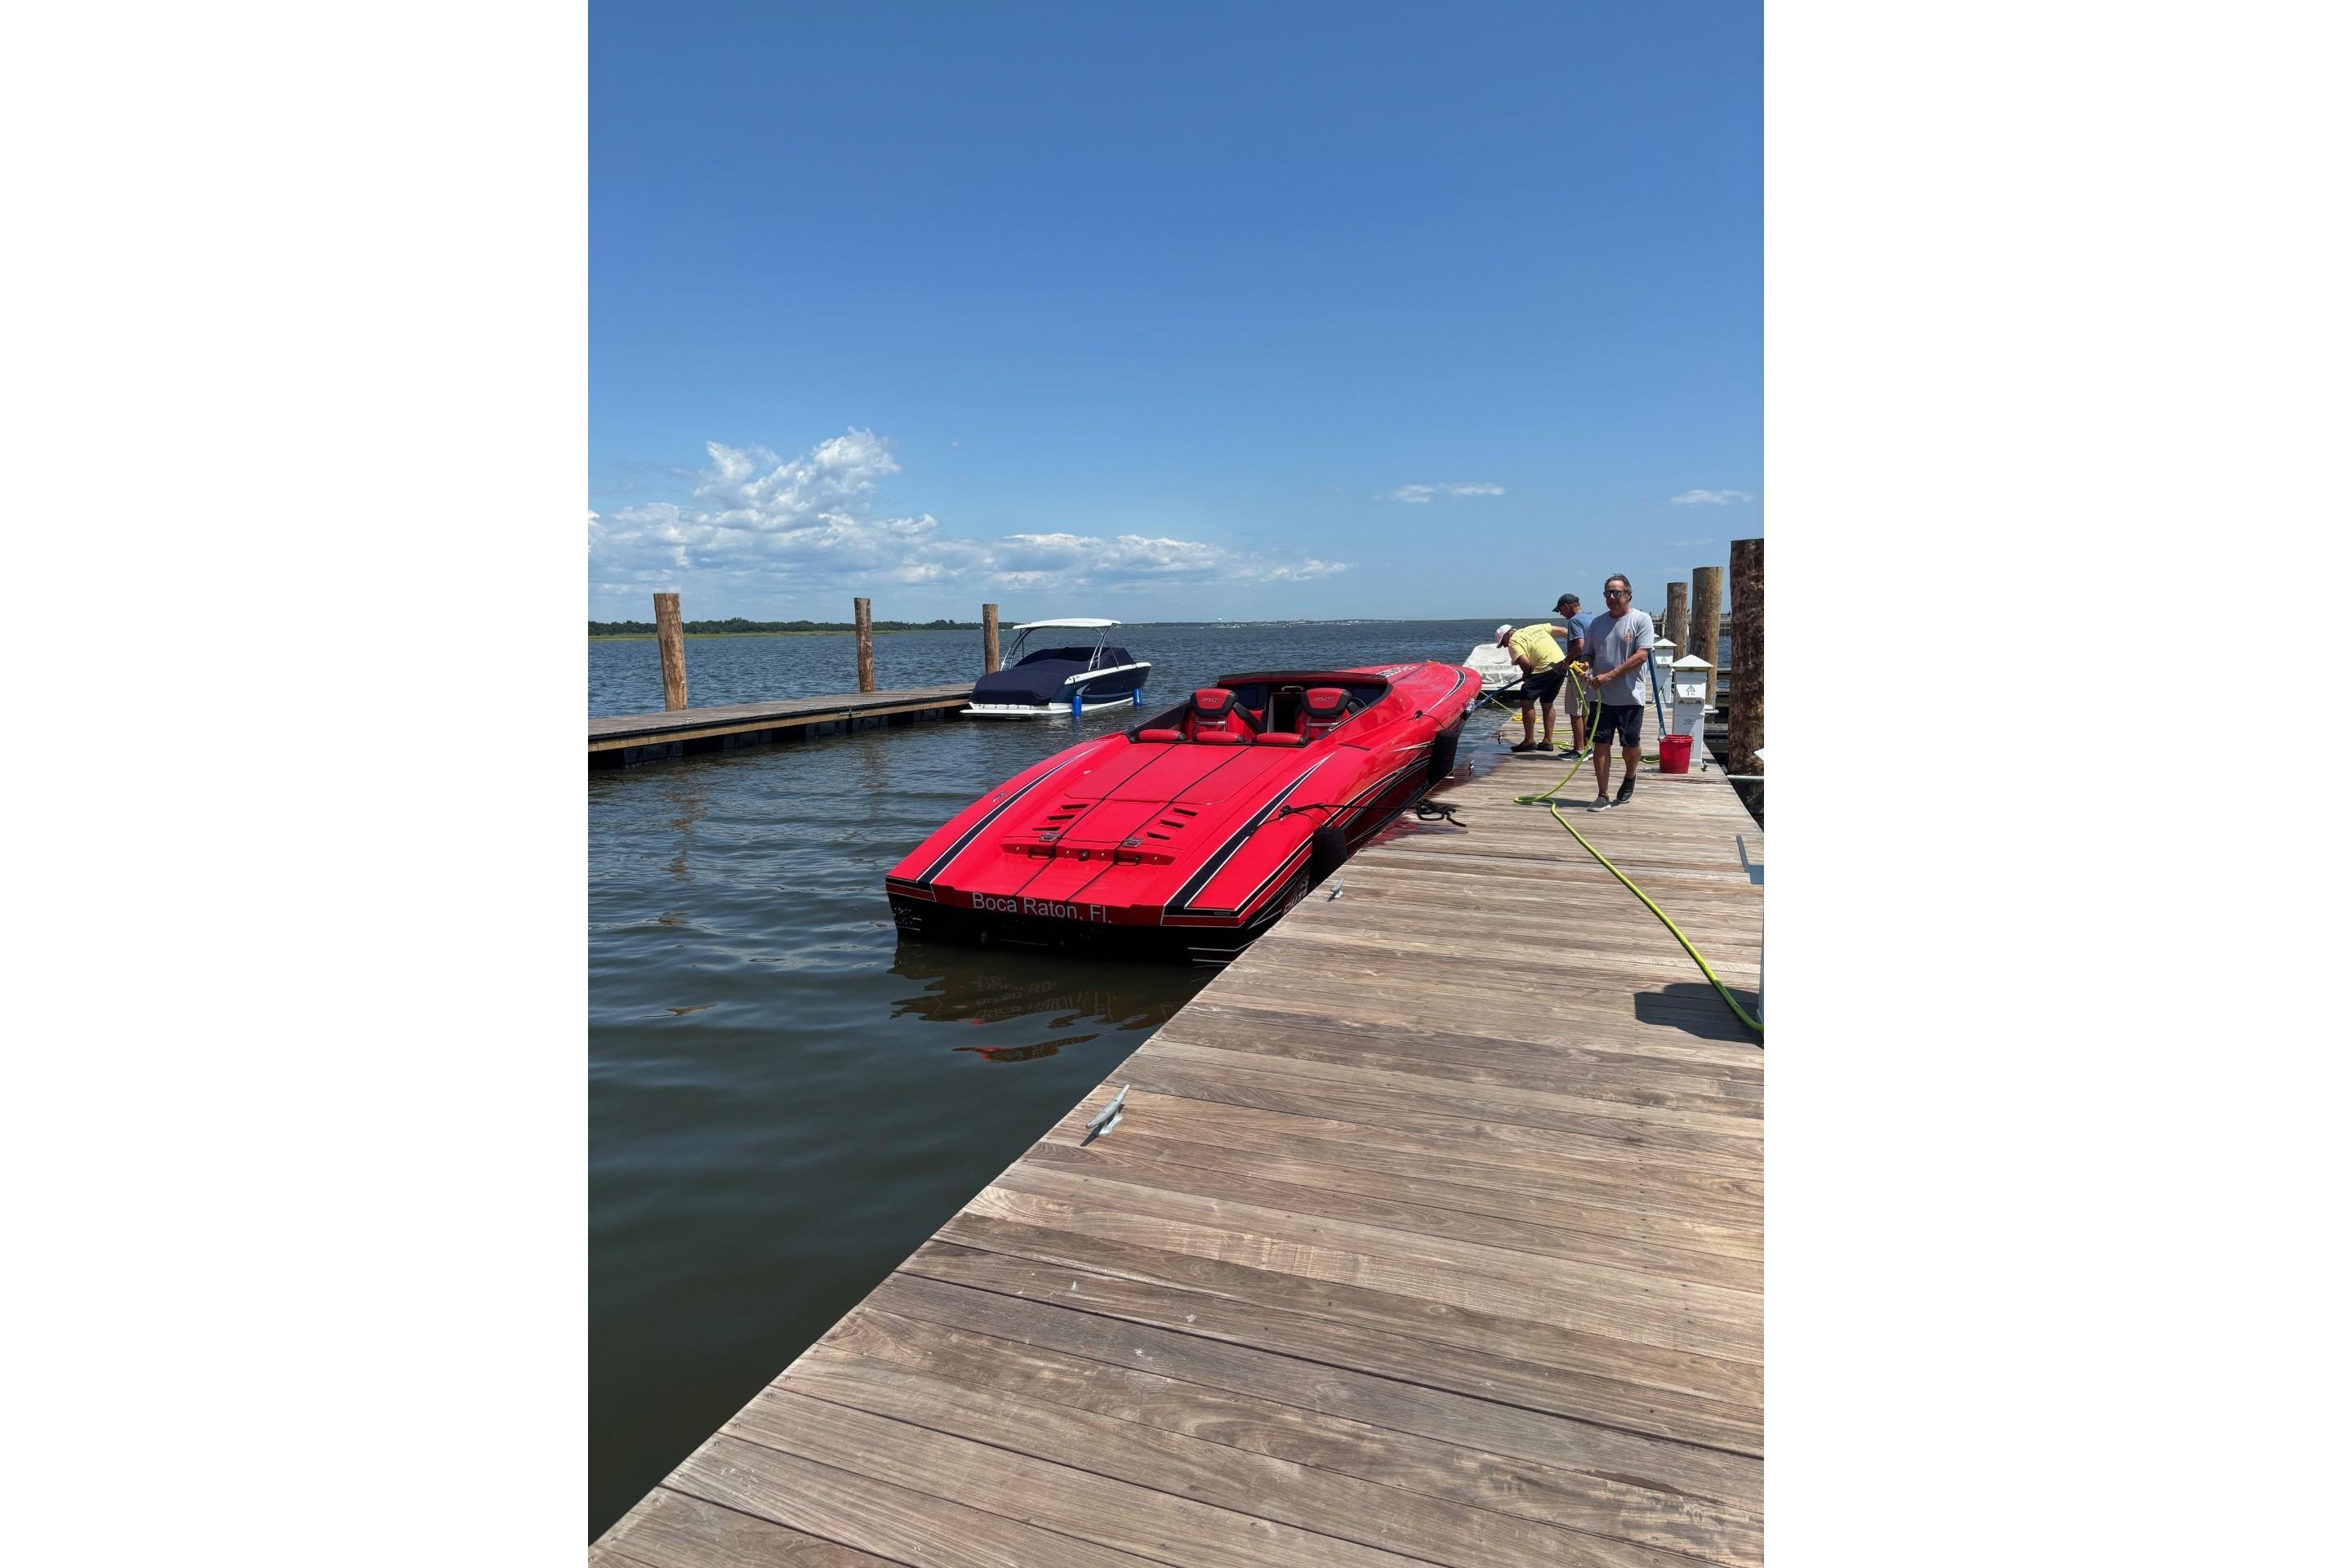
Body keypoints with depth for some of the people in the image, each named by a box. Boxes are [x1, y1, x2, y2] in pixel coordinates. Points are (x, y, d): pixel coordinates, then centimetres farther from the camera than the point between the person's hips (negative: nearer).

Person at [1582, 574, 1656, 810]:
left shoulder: (1641, 619, -5)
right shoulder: (1597, 622, 11)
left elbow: (1641, 656, -14)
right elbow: (1589, 654, 16)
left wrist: (1610, 675, -21)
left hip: (1630, 696, -3)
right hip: (1601, 696, 3)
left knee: (1630, 745, 8)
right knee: (1600, 744, -2)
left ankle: (1629, 780, 36)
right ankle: (1603, 796, 4)